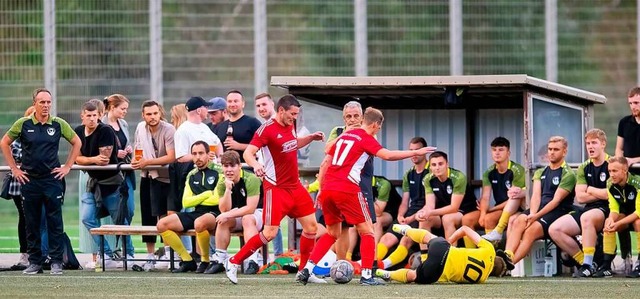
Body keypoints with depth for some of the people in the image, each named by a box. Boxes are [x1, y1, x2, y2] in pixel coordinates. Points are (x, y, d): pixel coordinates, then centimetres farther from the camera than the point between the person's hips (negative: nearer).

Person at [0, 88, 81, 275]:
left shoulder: (59, 124, 1)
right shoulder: (23, 124, -1)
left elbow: (77, 142, 12)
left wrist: (67, 167, 6)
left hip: (53, 179, 0)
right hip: (29, 180, 1)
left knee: (55, 223, -2)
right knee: (32, 224, 5)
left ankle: (56, 261, 2)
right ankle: (34, 262, 12)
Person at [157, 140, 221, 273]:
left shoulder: (218, 171, -4)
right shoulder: (192, 175, 16)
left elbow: (217, 199, -14)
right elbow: (186, 202, 10)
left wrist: (196, 199, -1)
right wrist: (207, 194, -2)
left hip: (215, 213, -7)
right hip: (197, 213, 7)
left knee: (199, 223, -42)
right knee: (162, 224, -8)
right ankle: (187, 261, -4)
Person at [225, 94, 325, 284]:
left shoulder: (290, 126, 8)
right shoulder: (267, 129, -16)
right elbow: (248, 153, -23)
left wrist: (311, 138, 15)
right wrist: (255, 165, -44)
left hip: (295, 186, 8)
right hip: (276, 188, -8)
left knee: (311, 226, 7)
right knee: (270, 233, -12)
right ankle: (233, 263, 0)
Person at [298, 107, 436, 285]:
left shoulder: (343, 136, 21)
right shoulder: (366, 138, 0)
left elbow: (325, 163, 20)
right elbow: (387, 155, -16)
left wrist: (321, 189, 24)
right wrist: (415, 153, -11)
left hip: (327, 190, 7)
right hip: (347, 189, -7)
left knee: (332, 234, 20)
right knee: (367, 232, 5)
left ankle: (307, 269, 9)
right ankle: (366, 276, -4)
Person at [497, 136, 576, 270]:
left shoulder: (568, 174, 3)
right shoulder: (540, 173, 23)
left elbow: (556, 200, -8)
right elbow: (536, 196, 8)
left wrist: (536, 216, -17)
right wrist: (532, 214, -13)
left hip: (557, 212, -5)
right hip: (538, 209, 5)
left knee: (531, 229, -32)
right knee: (518, 221, -28)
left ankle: (510, 261, -48)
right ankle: (507, 255, -49)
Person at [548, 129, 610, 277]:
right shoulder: (584, 168, 13)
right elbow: (580, 197, 4)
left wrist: (591, 190, -3)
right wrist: (601, 194, -6)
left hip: (607, 210, -7)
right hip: (589, 209, 7)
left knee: (586, 218, -40)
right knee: (554, 229, -11)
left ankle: (588, 265, -35)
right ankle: (584, 262, -4)